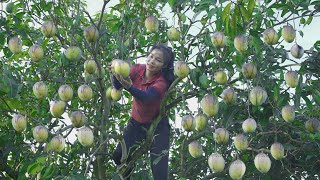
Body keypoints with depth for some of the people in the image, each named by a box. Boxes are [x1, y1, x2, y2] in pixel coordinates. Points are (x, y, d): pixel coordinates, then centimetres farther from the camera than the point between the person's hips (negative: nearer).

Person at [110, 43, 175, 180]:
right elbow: (117, 86, -22)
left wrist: (129, 87, -63)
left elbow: (145, 96, -43)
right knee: (119, 156, 0)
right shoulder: (137, 69, -12)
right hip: (136, 122, 4)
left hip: (157, 125, -4)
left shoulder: (161, 82, -25)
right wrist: (116, 75, -45)